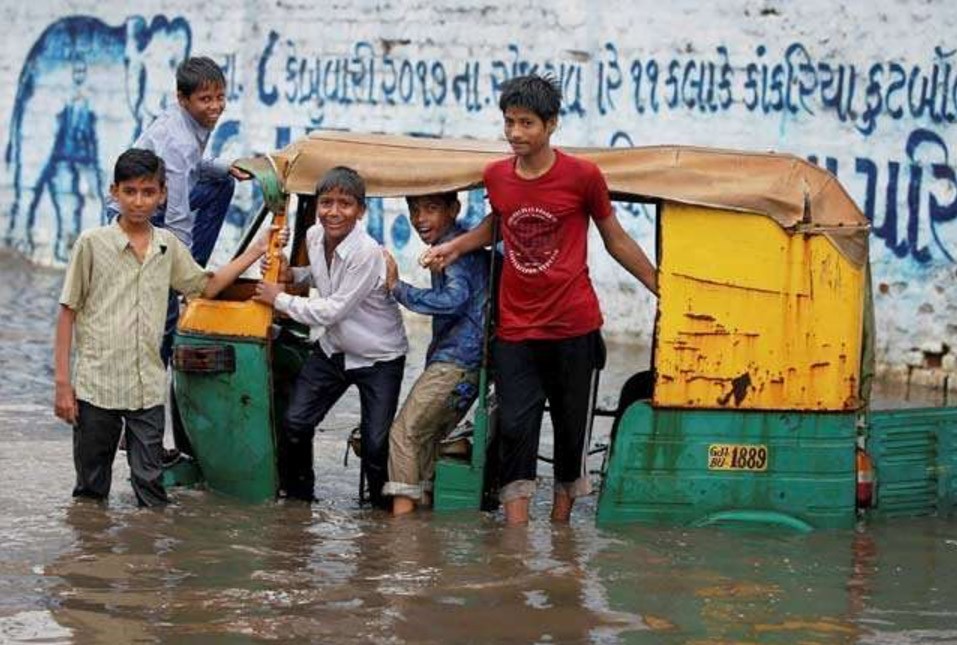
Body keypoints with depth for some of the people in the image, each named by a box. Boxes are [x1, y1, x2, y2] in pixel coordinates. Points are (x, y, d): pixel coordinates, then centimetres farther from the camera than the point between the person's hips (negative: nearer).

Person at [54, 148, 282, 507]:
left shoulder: (169, 247, 9)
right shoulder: (92, 244, -3)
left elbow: (207, 287, 25)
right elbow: (68, 313, 0)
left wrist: (256, 251, 18)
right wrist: (62, 382, -4)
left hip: (148, 388, 3)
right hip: (95, 386, -3)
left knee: (151, 486, 2)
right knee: (91, 489, 6)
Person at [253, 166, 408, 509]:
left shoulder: (367, 253, -28)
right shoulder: (314, 237, -6)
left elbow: (333, 311, -25)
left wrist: (280, 299, -17)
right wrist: (292, 274, -3)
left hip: (378, 358, -6)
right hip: (332, 349, 6)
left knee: (375, 442, -7)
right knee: (294, 423, -2)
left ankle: (382, 506, 16)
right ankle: (297, 493, 19)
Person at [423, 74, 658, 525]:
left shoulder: (581, 176, -7)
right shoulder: (496, 176, 3)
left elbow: (615, 240, 5)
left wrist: (662, 289, 6)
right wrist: (455, 247, 7)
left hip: (573, 327, -2)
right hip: (515, 331, 2)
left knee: (572, 432, 7)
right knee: (514, 429, -6)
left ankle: (560, 526, 21)